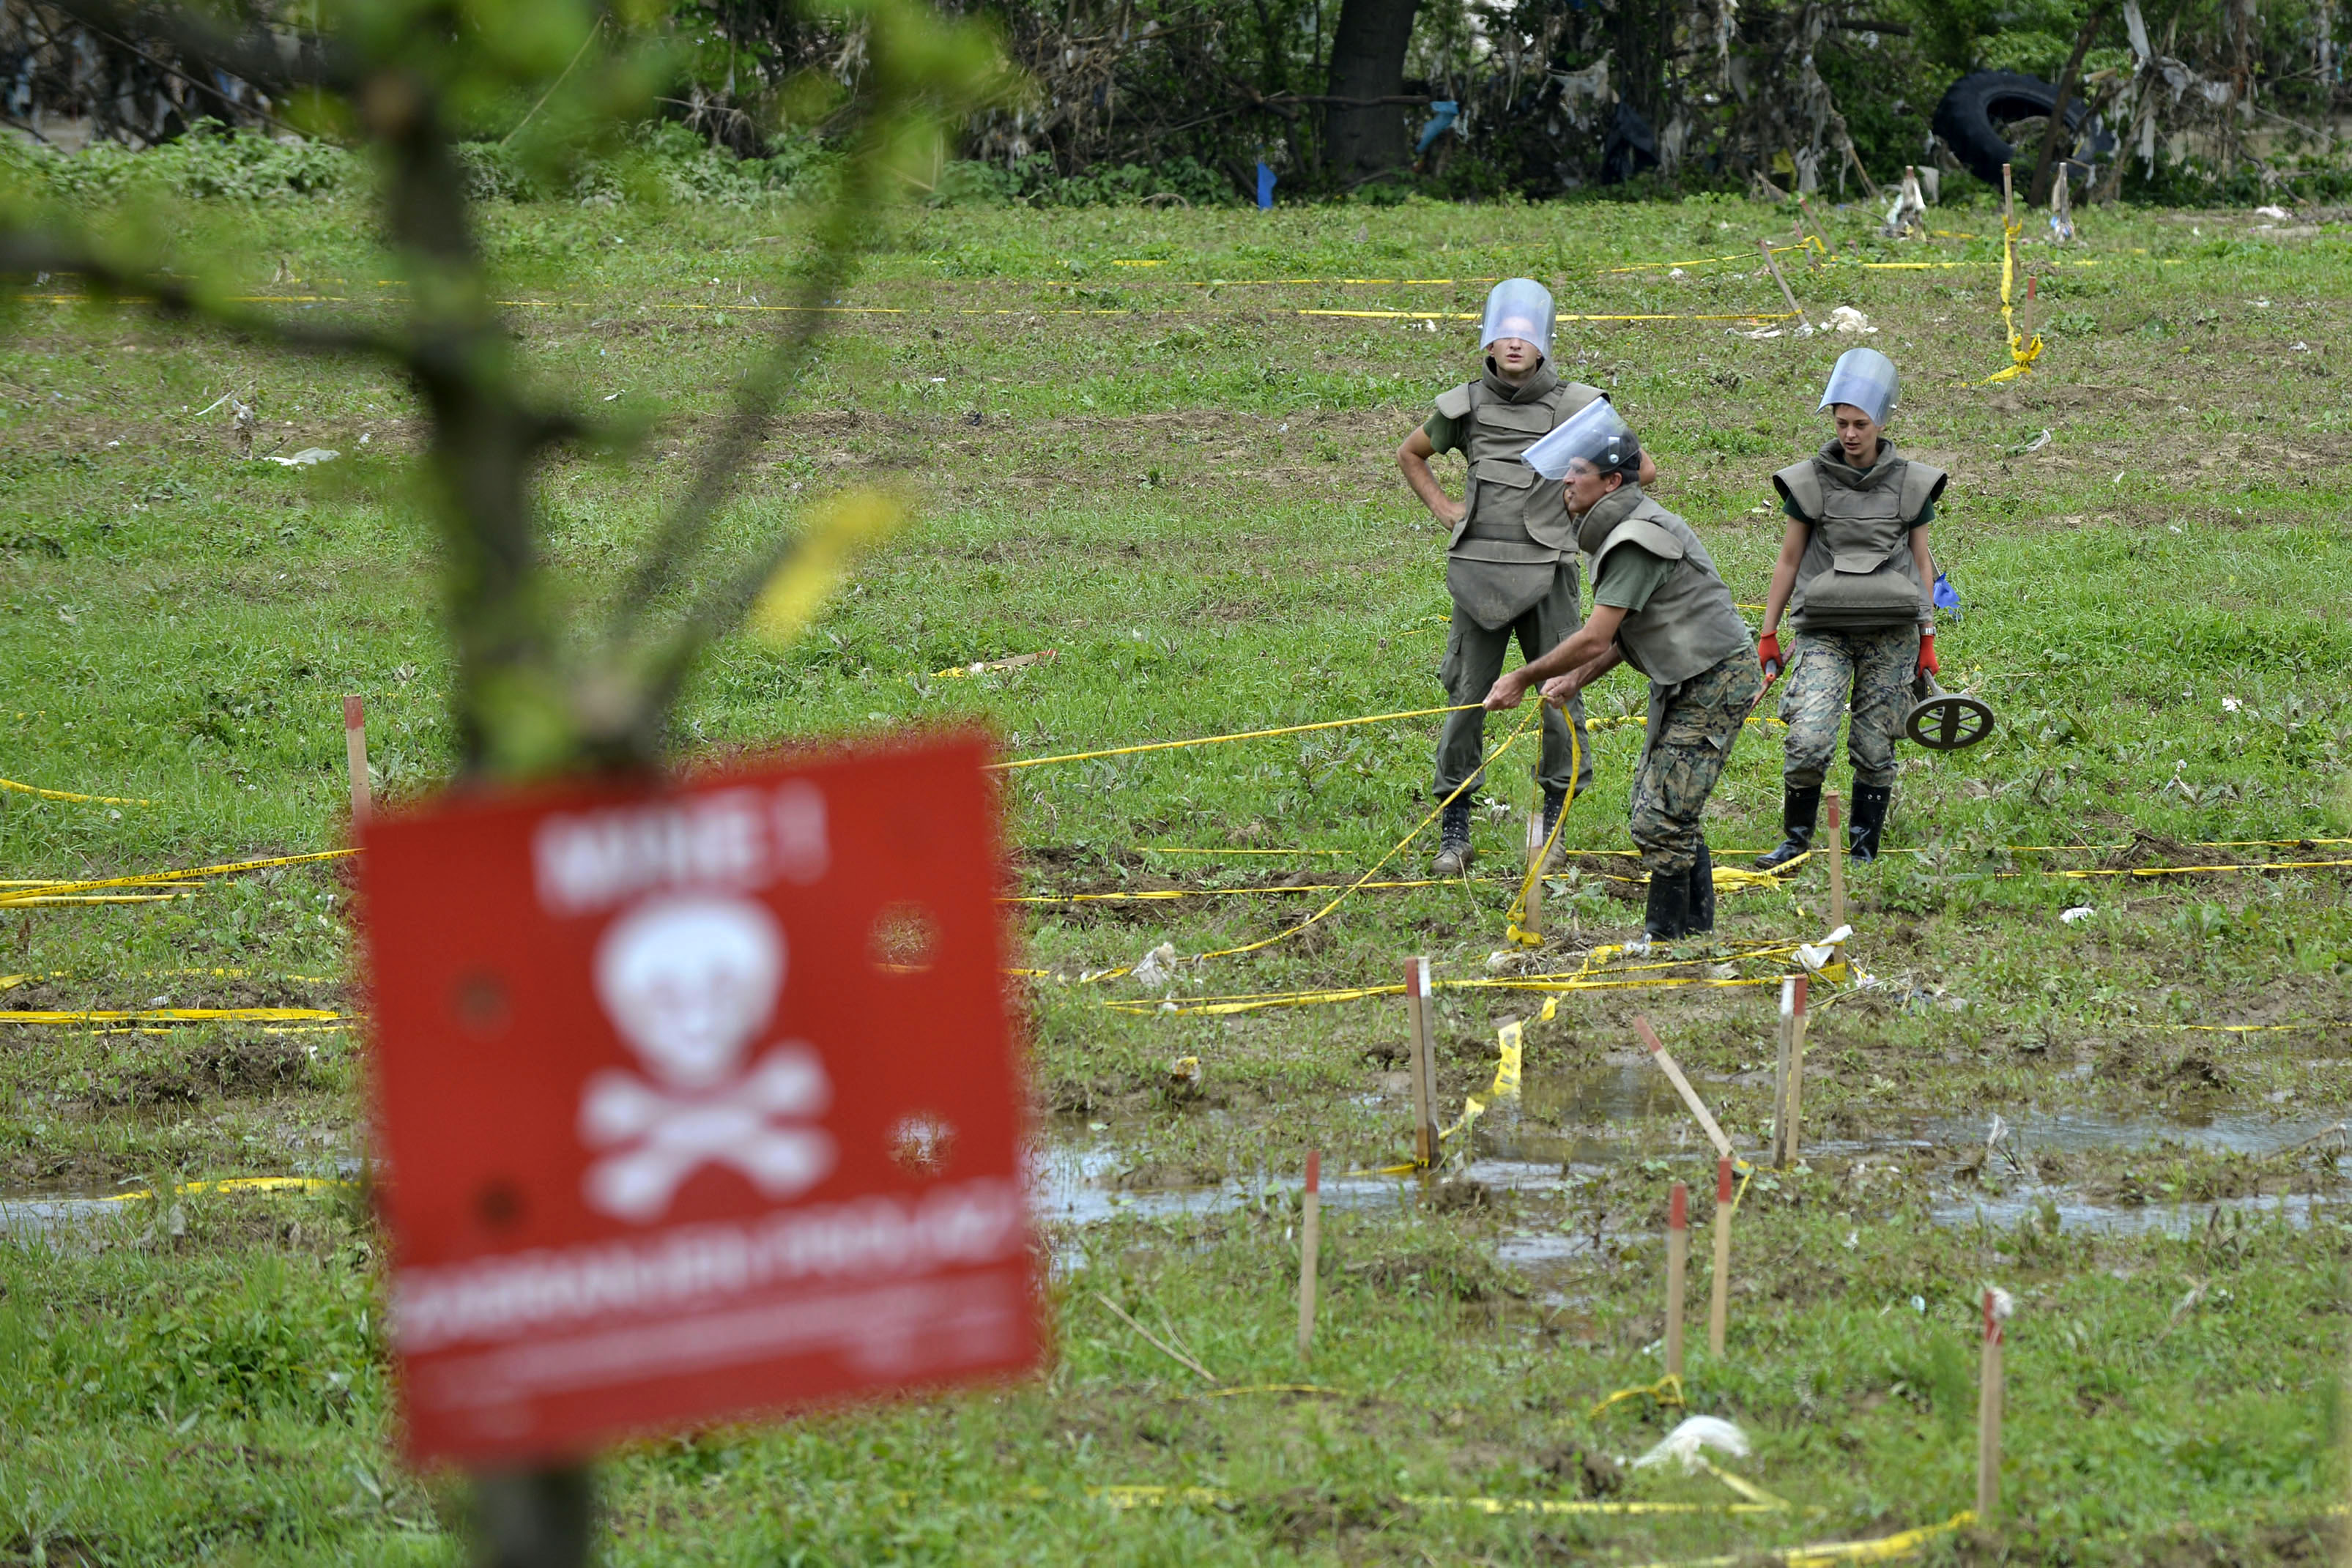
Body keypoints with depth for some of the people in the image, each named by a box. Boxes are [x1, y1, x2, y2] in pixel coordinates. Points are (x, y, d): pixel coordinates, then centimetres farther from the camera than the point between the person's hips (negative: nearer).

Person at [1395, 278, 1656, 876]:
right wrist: (1444, 510, 12)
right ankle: (1454, 834, 7)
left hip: (1546, 573, -1)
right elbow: (1410, 455, 24)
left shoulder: (1573, 406, -2)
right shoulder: (1465, 406, 4)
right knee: (1467, 698, 0)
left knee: (1560, 695, 0)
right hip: (1478, 571, 1)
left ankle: (1554, 821, 15)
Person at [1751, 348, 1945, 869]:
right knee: (1808, 741, -15)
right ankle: (1796, 838, 4)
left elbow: (1921, 562, 13)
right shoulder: (1810, 482, 3)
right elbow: (1788, 561, 9)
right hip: (1825, 630, -1)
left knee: (1875, 749, 1)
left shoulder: (1910, 484, 6)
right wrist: (1768, 635, 8)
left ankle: (1864, 851, 14)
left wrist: (1928, 639, 11)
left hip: (1891, 633, 1)